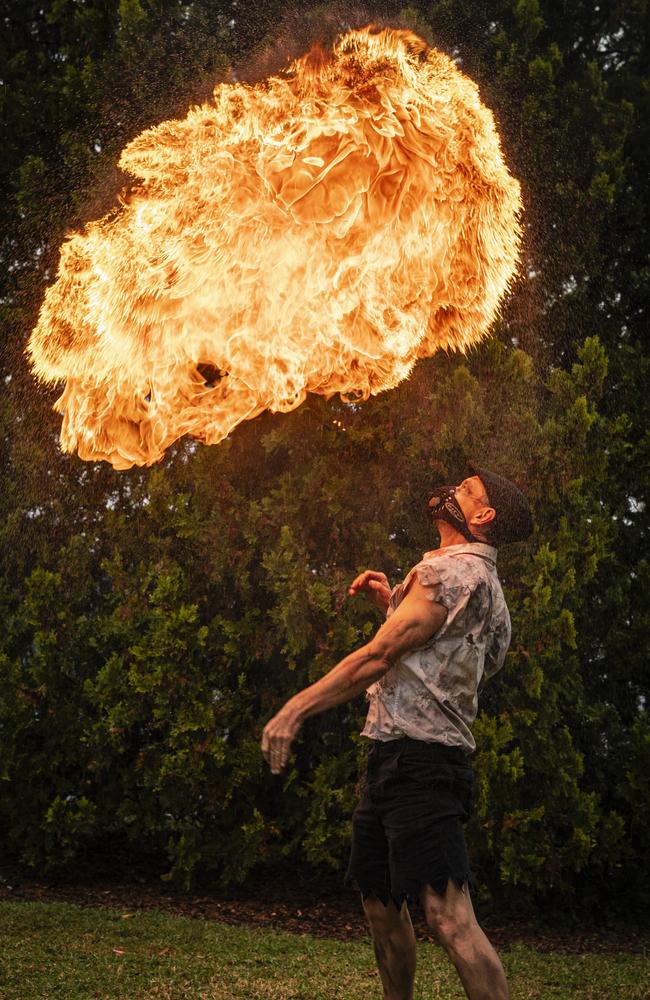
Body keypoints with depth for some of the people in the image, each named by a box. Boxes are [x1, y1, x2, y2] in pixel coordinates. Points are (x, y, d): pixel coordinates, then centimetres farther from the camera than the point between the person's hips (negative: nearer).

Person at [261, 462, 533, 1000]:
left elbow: (379, 657, -16)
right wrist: (391, 604, 21)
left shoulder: (455, 569, -9)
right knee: (381, 904, 17)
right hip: (394, 759, 11)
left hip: (417, 759, -11)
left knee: (448, 914, -17)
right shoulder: (479, 580, 23)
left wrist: (295, 709, -15)